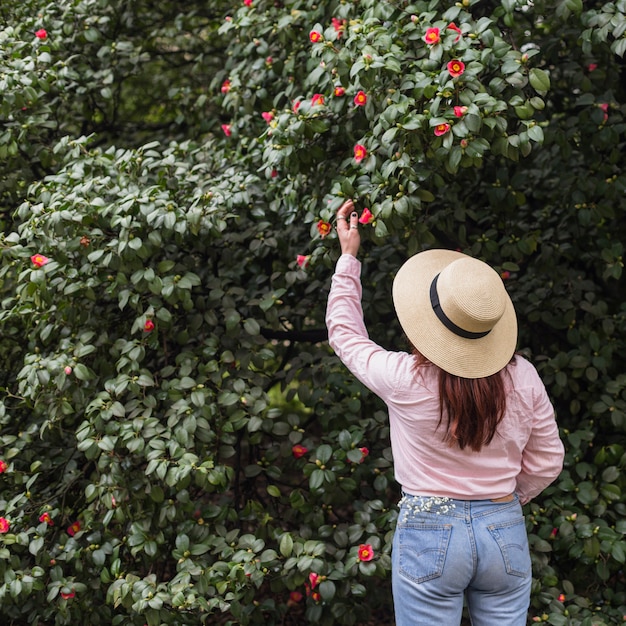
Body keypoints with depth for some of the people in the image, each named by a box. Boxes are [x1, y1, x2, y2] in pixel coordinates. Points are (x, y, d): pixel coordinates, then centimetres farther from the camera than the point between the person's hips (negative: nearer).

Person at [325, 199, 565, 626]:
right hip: (505, 533, 3)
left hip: (429, 533, -3)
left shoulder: (406, 380, -15)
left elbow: (345, 334, 5)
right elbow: (546, 464, 5)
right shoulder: (523, 378, -7)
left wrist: (349, 255, 12)